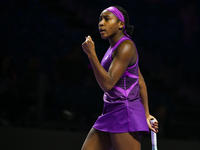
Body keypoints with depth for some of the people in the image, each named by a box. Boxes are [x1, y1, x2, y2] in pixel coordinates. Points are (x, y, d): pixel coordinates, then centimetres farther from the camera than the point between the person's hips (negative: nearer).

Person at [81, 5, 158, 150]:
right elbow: (141, 83, 20)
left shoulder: (126, 46, -13)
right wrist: (146, 114, 21)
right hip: (110, 114, 10)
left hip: (125, 114, -10)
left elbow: (108, 84, -20)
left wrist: (91, 53, -19)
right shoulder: (114, 47, 17)